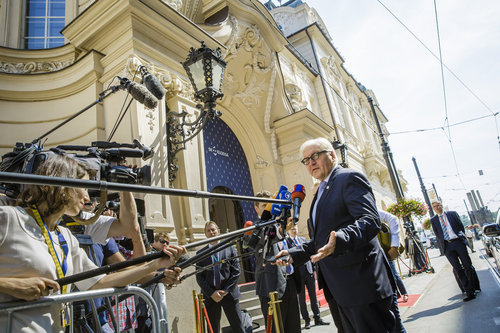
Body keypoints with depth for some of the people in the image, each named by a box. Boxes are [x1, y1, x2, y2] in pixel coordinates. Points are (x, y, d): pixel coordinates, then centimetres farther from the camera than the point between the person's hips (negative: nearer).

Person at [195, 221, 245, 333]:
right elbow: (199, 277, 2)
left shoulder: (230, 249, 6)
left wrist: (225, 290, -8)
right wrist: (211, 293, -9)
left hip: (229, 294, 0)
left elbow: (236, 272, 1)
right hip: (210, 297, 1)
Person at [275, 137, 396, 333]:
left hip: (362, 285, -9)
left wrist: (340, 240, -39)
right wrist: (294, 254, 12)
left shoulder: (349, 178, -9)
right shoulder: (321, 192, 19)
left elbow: (370, 221, -23)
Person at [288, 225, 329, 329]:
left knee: (313, 296, 10)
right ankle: (307, 321, 15)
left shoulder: (302, 239, 11)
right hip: (298, 273, -4)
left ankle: (317, 318, 21)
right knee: (301, 298, 5)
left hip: (309, 271, 5)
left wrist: (314, 269, 10)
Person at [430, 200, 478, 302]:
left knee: (468, 266, 4)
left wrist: (462, 238, 6)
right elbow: (437, 235, 11)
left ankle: (473, 288, 18)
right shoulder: (433, 220, 8)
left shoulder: (452, 214, 8)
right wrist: (443, 245, 6)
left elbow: (461, 226, 12)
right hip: (447, 246, 0)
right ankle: (469, 292, 1)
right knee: (458, 269, -3)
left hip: (458, 242, 0)